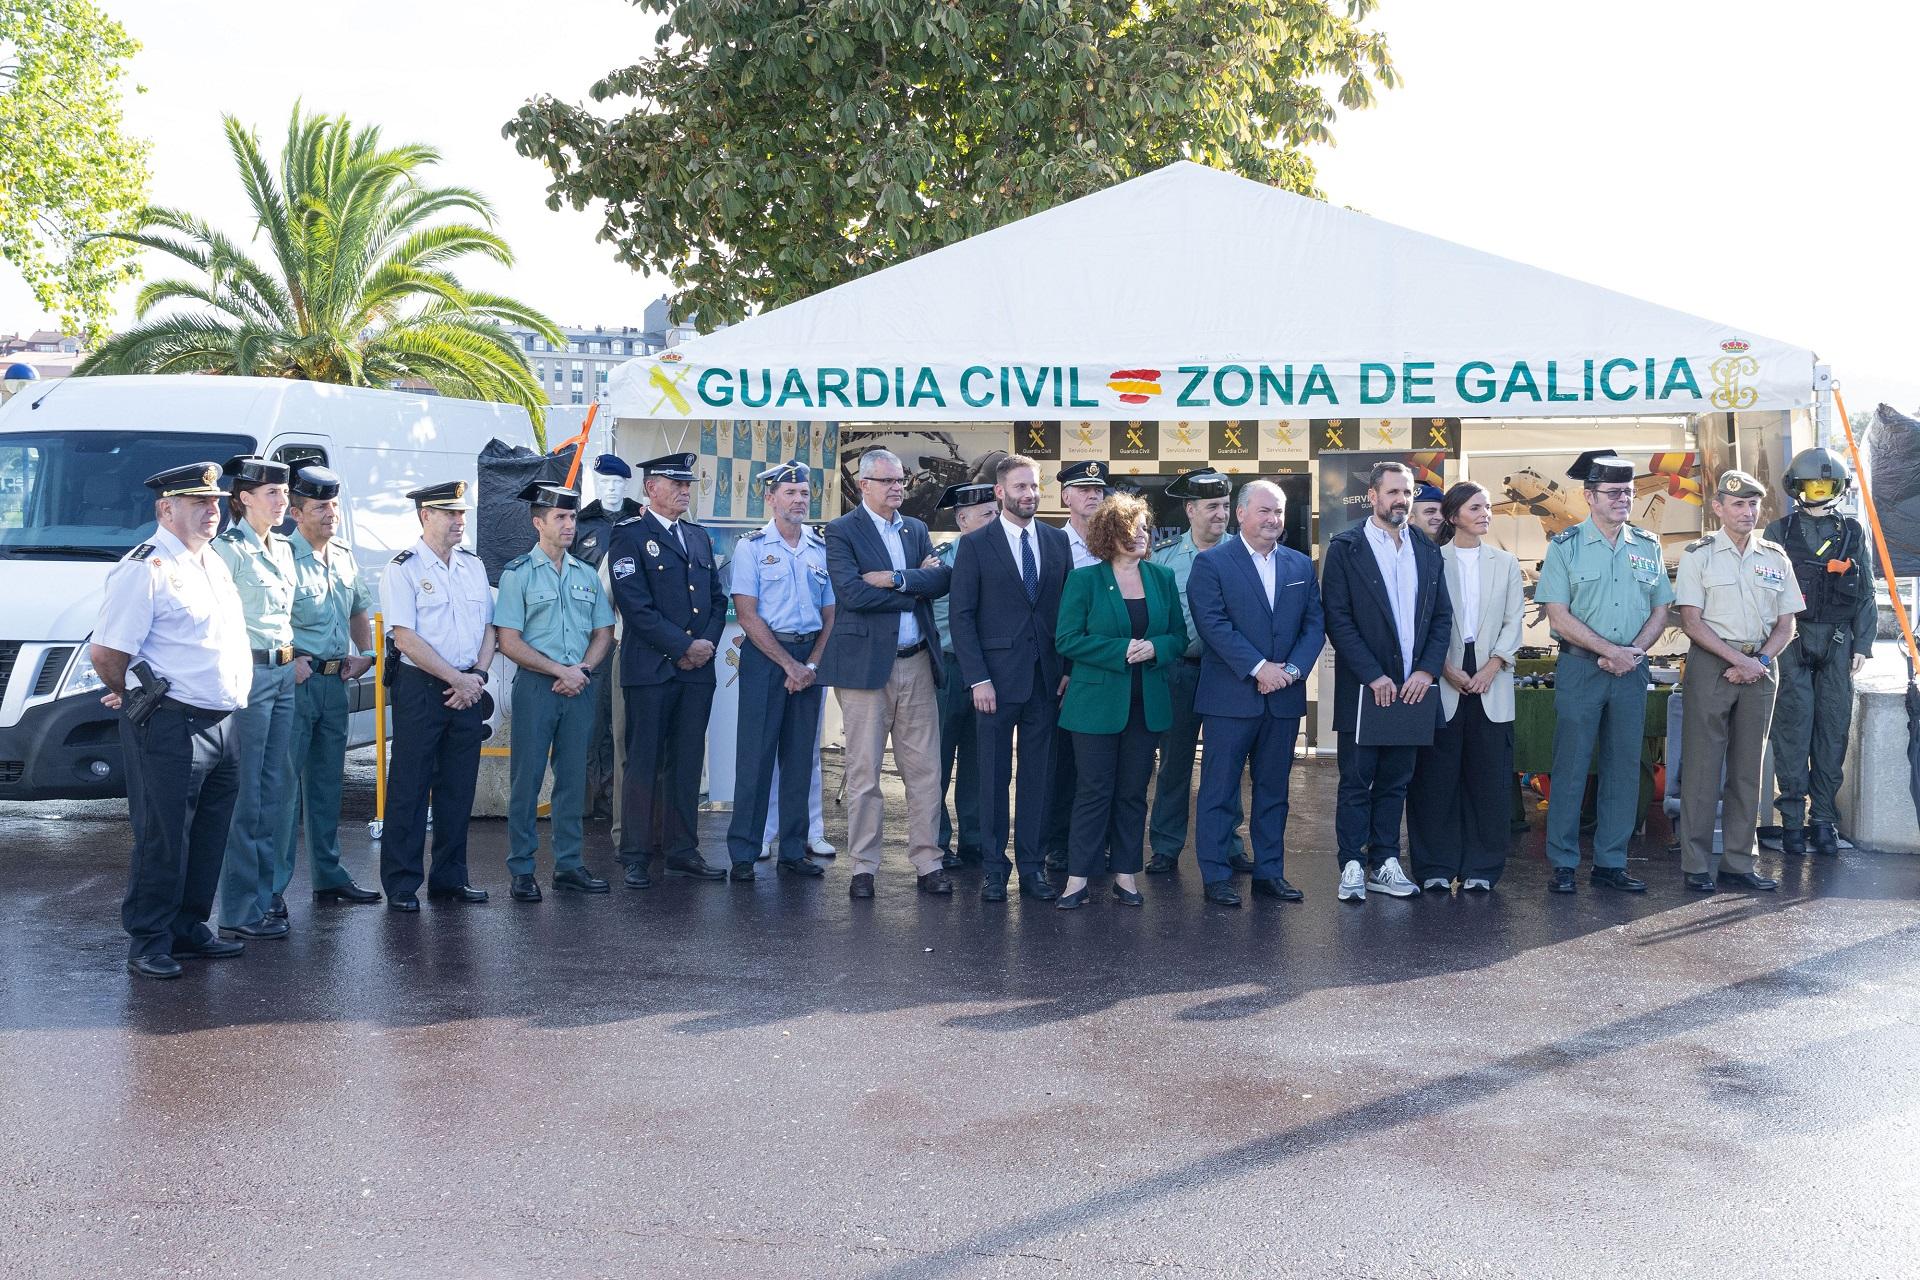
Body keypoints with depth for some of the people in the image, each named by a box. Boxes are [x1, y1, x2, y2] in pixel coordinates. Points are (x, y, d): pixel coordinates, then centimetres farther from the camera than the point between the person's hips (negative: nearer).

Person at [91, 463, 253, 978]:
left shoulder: (213, 563, 16)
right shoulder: (145, 569, -12)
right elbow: (106, 652, -15)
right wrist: (129, 695, -1)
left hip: (220, 724, 9)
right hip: (170, 728, -9)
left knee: (208, 836, 15)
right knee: (162, 839, -2)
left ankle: (189, 929, 26)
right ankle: (147, 943, 7)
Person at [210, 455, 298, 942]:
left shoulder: (282, 550, 15)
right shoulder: (229, 550, -11)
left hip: (283, 673, 8)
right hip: (248, 674, -8)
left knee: (273, 788, 12)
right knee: (247, 792, -6)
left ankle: (265, 892, 21)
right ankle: (240, 911, -1)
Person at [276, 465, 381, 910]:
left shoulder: (344, 557, 12)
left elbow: (360, 609, 28)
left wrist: (364, 652, 15)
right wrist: (289, 661, -18)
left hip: (335, 681, 8)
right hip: (296, 682, -8)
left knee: (327, 782, 14)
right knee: (285, 782, -6)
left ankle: (328, 875, 23)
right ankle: (272, 885, -1)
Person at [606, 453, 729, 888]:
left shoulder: (699, 537, 18)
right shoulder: (629, 536, -3)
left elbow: (718, 598, 17)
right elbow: (636, 605, -13)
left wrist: (708, 642, -2)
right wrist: (683, 647, -14)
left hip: (697, 669, 6)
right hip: (650, 669, -6)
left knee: (687, 763, 9)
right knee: (643, 764, -1)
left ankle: (682, 850, 15)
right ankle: (635, 856, 5)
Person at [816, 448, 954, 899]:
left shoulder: (916, 530, 15)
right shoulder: (842, 531, -2)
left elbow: (943, 578, -1)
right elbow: (851, 591, -17)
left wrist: (895, 579, -15)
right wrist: (915, 590, -8)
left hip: (917, 663, 5)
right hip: (866, 664, -5)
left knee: (925, 769, 5)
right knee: (863, 772, 1)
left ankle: (927, 862, 12)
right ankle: (863, 867, 8)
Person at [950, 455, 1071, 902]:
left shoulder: (1058, 541, 9)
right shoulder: (976, 545, -1)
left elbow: (1068, 608, 10)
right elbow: (962, 615, -3)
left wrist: (1068, 670, 2)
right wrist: (978, 679, -11)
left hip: (1046, 679, 3)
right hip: (996, 678, -3)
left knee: (1037, 777, 8)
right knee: (994, 778, 3)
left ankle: (1031, 866, 15)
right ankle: (993, 868, 12)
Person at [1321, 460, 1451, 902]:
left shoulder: (1427, 552, 11)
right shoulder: (1345, 548, -3)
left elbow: (1442, 617, 10)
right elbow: (1337, 618, -9)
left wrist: (1426, 671, -4)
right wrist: (1374, 676, -14)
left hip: (1412, 687, 4)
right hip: (1363, 688, -4)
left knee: (1395, 781, 9)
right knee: (1356, 781, 1)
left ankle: (1384, 864, 16)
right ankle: (1353, 866, 7)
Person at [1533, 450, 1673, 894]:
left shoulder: (1647, 546, 11)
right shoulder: (1566, 546, -2)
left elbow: (1660, 610, 11)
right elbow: (1559, 616, -8)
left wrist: (1634, 651, -7)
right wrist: (1610, 651, -13)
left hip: (1631, 671, 4)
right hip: (1580, 669, -4)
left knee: (1624, 768, 6)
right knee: (1570, 767, -3)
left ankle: (1611, 862, 13)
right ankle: (1563, 864, 3)